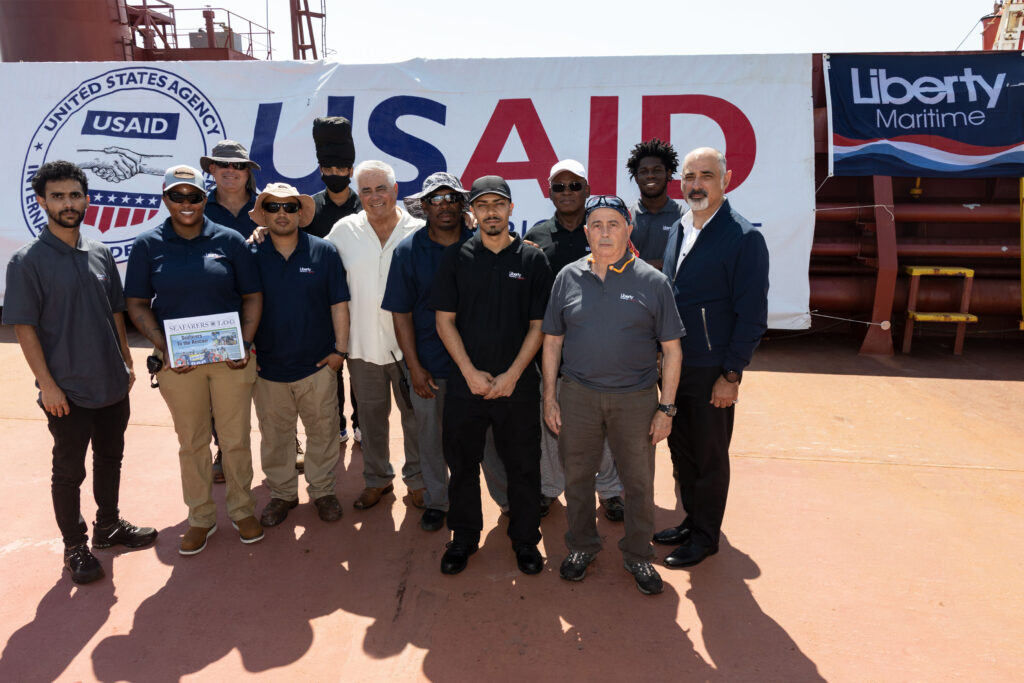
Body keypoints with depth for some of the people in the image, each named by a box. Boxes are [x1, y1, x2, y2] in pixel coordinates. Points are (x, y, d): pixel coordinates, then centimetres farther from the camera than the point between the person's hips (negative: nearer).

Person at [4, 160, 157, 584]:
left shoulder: (100, 254, 5)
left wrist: (127, 362, 10)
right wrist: (48, 384, -14)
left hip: (112, 384, 5)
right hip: (68, 390, -5)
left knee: (110, 457, 18)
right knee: (69, 470, 9)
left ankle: (109, 526, 37)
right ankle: (75, 547, 26)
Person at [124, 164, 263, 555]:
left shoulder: (229, 240, 1)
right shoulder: (148, 245, 2)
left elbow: (252, 296, 3)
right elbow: (137, 304, 3)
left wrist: (246, 343, -9)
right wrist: (163, 347, -10)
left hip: (231, 357, 0)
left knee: (236, 438, 9)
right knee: (191, 442, 12)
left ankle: (242, 510, 29)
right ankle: (201, 518, 30)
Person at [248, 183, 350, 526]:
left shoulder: (324, 252, -2)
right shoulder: (251, 256, 0)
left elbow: (339, 304, 0)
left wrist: (340, 349, -3)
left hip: (317, 365, -1)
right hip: (268, 366, 1)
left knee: (322, 431, 10)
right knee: (274, 436, 13)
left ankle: (322, 490, 29)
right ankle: (282, 493, 33)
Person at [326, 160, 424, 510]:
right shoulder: (344, 231, 1)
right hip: (362, 343, 2)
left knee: (415, 414, 11)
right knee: (371, 415, 15)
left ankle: (416, 478, 30)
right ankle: (377, 478, 34)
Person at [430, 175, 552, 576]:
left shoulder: (533, 260, 1)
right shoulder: (456, 257, 3)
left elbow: (538, 325, 0)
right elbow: (445, 320, 1)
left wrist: (512, 375, -9)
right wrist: (471, 373, -9)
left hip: (518, 384, 0)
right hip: (465, 382, 1)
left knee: (523, 465, 9)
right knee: (462, 463, 11)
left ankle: (525, 539, 29)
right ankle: (464, 538, 30)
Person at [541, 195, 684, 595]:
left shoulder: (652, 282, -4)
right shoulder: (568, 278, 2)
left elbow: (671, 349, -2)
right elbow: (552, 341, 6)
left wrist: (666, 408, -5)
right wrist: (550, 396, 2)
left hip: (636, 398, -1)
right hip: (577, 394, 2)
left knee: (639, 481, 10)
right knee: (577, 475, 14)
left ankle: (637, 555, 33)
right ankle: (581, 546, 36)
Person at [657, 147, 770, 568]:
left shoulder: (743, 238, -13)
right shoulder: (678, 230, 9)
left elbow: (752, 315, -14)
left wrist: (731, 375, -16)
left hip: (712, 370, -7)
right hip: (674, 363, 7)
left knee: (710, 456, 9)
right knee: (680, 448, 17)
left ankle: (705, 536, 26)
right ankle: (691, 520, 36)